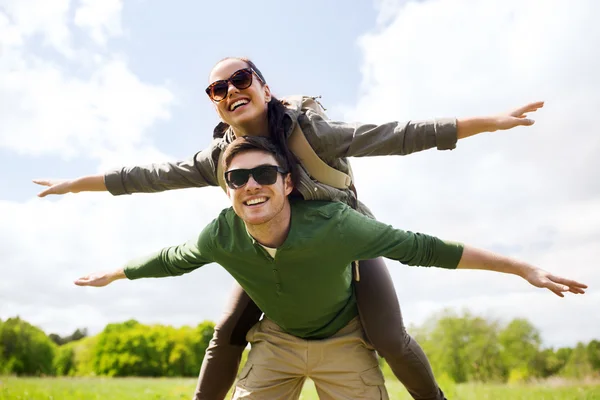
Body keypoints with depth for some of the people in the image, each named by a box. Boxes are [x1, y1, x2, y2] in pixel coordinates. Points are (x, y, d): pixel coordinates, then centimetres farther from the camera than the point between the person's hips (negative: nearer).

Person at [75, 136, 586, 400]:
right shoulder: (223, 236, -24)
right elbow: (173, 258, -2)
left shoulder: (333, 225, -34)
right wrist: (115, 273, 15)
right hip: (278, 339, 3)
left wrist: (524, 268, -22)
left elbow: (420, 247, -27)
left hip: (343, 341, -2)